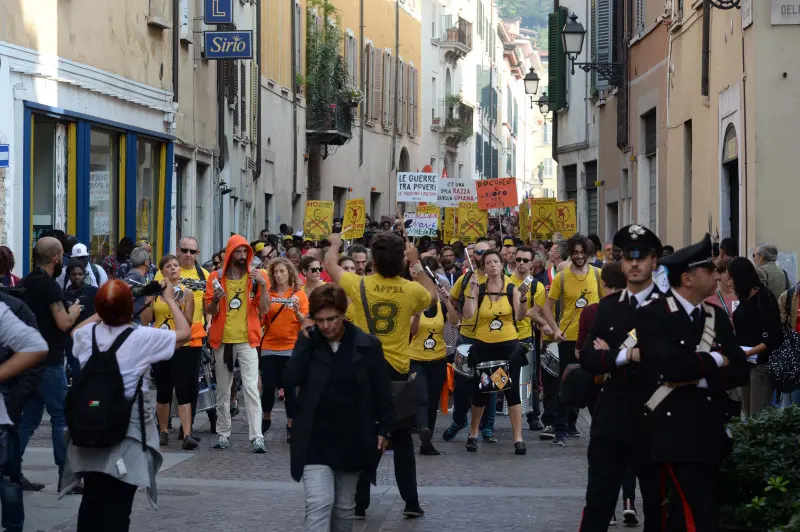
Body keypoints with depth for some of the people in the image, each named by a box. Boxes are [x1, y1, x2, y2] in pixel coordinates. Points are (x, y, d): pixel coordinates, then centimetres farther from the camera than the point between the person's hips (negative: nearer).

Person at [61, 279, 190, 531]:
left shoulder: (86, 334, 0)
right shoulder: (143, 338, -13)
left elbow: (76, 332, 26)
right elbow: (184, 333, 0)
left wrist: (104, 312, 26)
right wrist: (169, 299, 12)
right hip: (126, 436, -4)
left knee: (91, 501, 12)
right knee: (117, 508, -2)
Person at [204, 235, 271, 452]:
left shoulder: (257, 276, 0)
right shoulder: (216, 277, 3)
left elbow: (264, 309, -5)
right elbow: (210, 311, 3)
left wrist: (263, 285, -18)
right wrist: (216, 299, -18)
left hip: (247, 340, -2)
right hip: (222, 340, 2)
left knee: (251, 388, -10)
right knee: (222, 391, 10)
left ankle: (257, 437, -14)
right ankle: (223, 434, 18)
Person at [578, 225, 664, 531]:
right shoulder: (606, 308, 7)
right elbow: (587, 358, -2)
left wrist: (611, 357, -10)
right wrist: (627, 354, -18)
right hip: (611, 417, 3)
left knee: (657, 505, 11)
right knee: (597, 504, 1)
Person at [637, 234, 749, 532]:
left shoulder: (717, 317, 13)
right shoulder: (652, 315, -8)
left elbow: (739, 371, 4)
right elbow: (669, 366, -23)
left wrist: (701, 378, -13)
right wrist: (714, 360, -8)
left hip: (712, 432, 6)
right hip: (676, 433, -6)